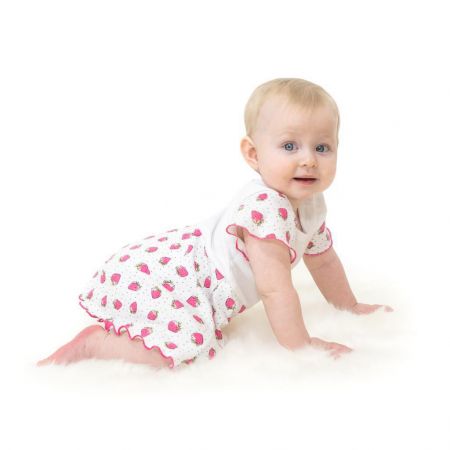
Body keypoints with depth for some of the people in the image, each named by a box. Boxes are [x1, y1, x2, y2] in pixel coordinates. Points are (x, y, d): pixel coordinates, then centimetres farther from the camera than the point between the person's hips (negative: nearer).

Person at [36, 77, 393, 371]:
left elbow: (323, 259, 22)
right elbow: (275, 287, -25)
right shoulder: (266, 208, -27)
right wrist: (300, 345, -16)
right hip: (162, 275, -10)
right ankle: (92, 343, -9)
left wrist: (352, 308, 30)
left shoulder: (311, 205, 5)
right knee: (186, 345, -27)